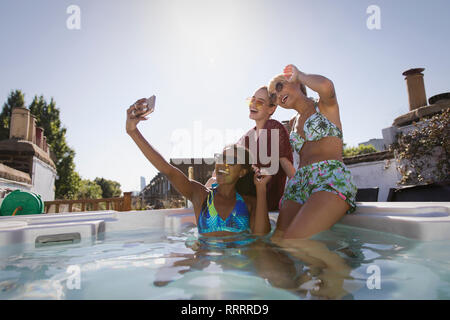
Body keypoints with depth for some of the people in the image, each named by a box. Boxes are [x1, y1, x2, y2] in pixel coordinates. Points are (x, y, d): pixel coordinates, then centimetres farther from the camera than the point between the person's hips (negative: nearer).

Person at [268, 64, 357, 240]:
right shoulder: (295, 122, 27)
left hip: (331, 180, -6)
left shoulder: (325, 105, 9)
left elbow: (326, 86, -17)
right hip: (297, 185, 6)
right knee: (277, 239, -17)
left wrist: (299, 74, 5)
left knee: (292, 240, -28)